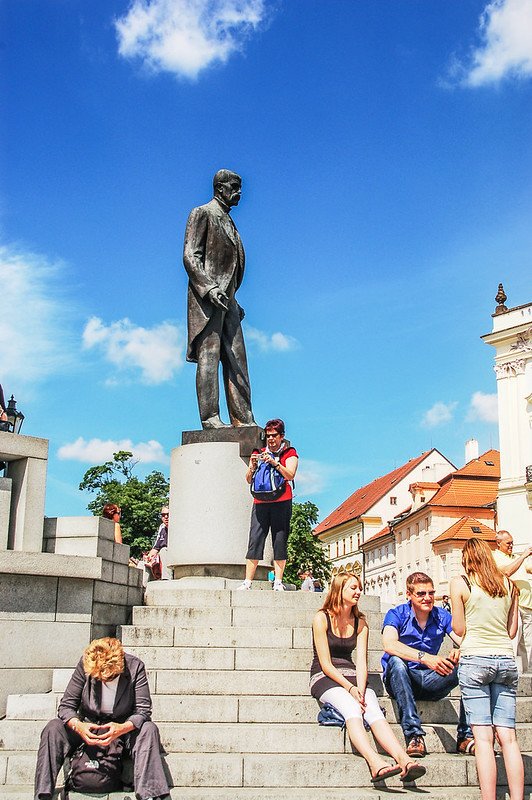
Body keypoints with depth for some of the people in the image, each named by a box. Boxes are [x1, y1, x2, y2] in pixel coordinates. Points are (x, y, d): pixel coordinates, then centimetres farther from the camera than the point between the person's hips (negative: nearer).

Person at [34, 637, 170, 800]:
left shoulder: (135, 666, -18)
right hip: (87, 727, 1)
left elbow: (143, 710, -18)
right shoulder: (85, 664, -16)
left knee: (149, 729, -31)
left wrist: (123, 728, -38)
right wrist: (78, 725, -34)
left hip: (122, 727, -1)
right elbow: (66, 706, -12)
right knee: (53, 728, -24)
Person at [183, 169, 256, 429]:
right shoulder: (202, 214, 0)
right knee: (209, 356, -11)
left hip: (226, 299, 9)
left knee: (236, 359, 3)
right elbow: (190, 256, -11)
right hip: (207, 297, -9)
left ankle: (242, 418, 3)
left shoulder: (227, 221, 25)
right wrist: (210, 288, -22)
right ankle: (210, 417, -13)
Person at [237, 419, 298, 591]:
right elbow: (249, 480, 15)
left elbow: (290, 475, -7)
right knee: (255, 540, -5)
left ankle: (278, 582, -3)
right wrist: (252, 466, -4)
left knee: (280, 540, -5)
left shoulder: (289, 453, 10)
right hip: (260, 502, 2)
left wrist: (274, 463, -18)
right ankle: (247, 582, -7)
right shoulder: (259, 452, 19)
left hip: (281, 502, -2)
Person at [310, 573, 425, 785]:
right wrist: (350, 689, -20)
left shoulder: (360, 622, 12)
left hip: (351, 678, 4)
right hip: (324, 678, -4)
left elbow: (361, 662, 2)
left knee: (373, 709, -27)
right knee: (352, 707, -34)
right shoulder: (322, 618, -3)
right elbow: (326, 664, -9)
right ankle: (375, 763, -54)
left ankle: (404, 760, -48)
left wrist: (361, 690, -17)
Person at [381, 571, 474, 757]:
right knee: (396, 662, -36)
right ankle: (414, 734, -37)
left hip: (431, 681, 3)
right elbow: (389, 644, -28)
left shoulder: (442, 616, 4)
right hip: (401, 680, -3)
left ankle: (466, 736, -19)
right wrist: (424, 657, -40)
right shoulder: (397, 614, -8)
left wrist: (458, 651, -34)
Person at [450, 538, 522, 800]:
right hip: (506, 660, 4)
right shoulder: (508, 584, 10)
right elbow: (512, 630, 13)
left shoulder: (460, 583, -1)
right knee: (508, 737, 4)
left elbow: (459, 629, 0)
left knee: (483, 738, -5)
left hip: (474, 660, -4)